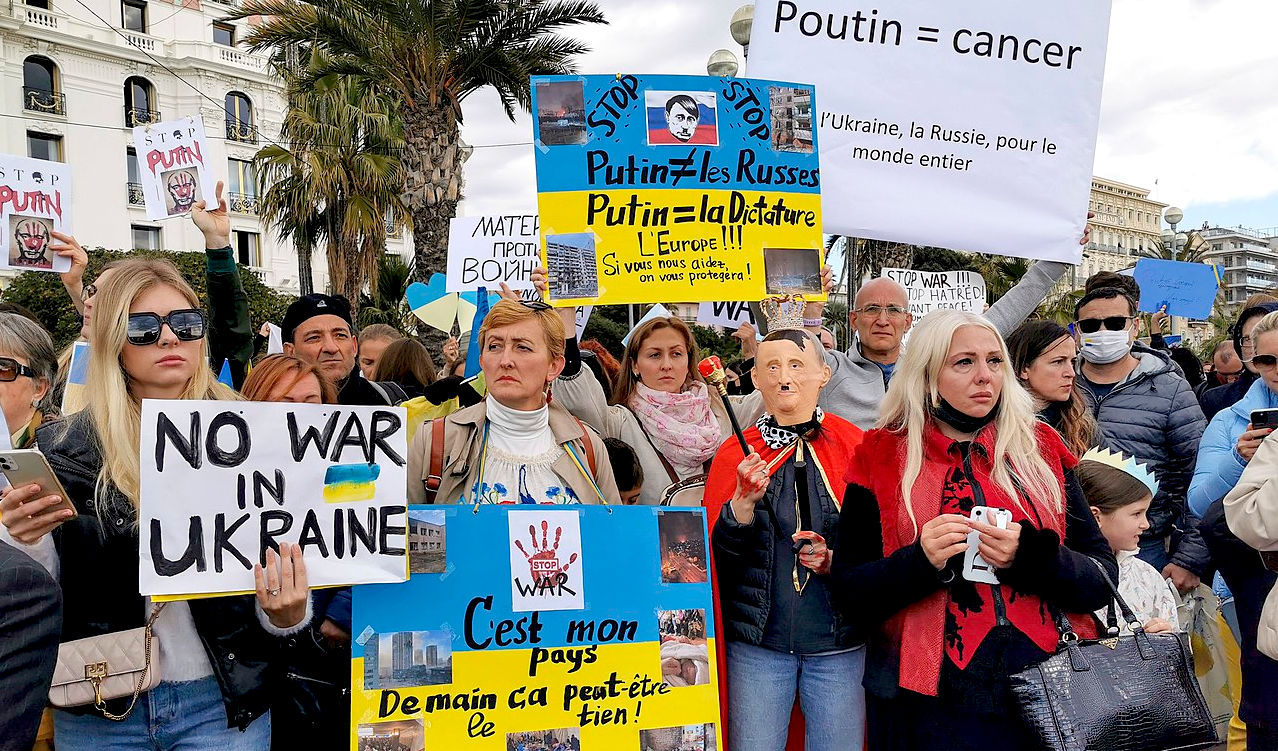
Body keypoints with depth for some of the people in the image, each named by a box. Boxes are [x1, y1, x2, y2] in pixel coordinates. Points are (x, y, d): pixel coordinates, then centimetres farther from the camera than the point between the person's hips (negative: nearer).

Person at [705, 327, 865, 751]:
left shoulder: (854, 447, -1)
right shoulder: (734, 455, 2)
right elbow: (717, 555, -1)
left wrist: (837, 560, -15)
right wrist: (744, 501, -18)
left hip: (838, 639, 0)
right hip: (756, 640, 1)